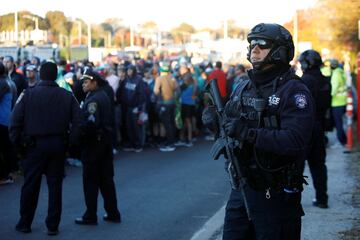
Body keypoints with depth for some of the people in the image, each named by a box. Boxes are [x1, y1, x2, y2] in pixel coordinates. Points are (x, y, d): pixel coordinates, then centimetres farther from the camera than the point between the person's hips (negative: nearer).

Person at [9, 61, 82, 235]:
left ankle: (25, 223, 19)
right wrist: (71, 142, 1)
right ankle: (53, 226, 11)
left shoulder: (28, 94, -7)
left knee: (30, 185, 10)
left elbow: (16, 121, -10)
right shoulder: (67, 96, -1)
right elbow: (77, 122, -7)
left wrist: (17, 142, 0)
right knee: (55, 185, 8)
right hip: (58, 146, 1)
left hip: (35, 144, -1)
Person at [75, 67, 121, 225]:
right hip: (105, 140, 9)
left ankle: (90, 216, 4)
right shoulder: (103, 96, 11)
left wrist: (78, 131, -16)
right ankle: (113, 213, 18)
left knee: (91, 180, -1)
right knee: (106, 178, 13)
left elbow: (91, 122, -26)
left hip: (93, 143, -9)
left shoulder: (93, 99, -17)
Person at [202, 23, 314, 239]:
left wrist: (249, 133, -29)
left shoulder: (294, 91, -12)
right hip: (241, 189, 7)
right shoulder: (243, 88, 11)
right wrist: (215, 121, -2)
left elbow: (295, 141, -24)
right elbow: (231, 125, 21)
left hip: (275, 196, -7)